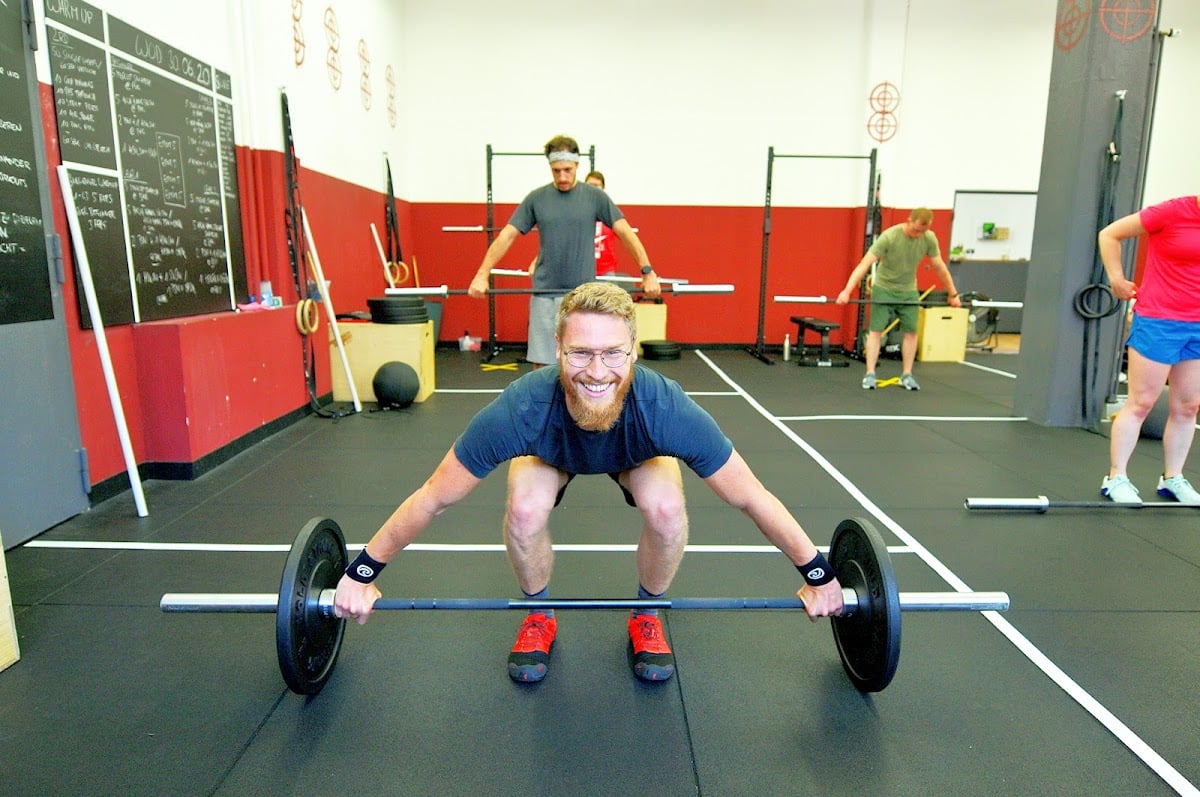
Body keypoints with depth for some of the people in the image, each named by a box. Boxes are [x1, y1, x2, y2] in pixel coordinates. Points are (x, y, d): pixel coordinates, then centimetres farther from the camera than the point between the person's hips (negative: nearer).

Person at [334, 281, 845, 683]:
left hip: (637, 453, 0)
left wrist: (817, 575, -17)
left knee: (666, 509, -28)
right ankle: (539, 618, 4)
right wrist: (361, 573, -19)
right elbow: (433, 499, -28)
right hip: (552, 450, 0)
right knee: (524, 511, -28)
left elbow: (751, 498, -27)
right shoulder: (520, 412, -43)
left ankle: (646, 617, 4)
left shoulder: (667, 411, -42)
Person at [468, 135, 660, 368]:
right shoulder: (536, 198, 3)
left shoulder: (595, 196, 1)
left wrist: (647, 271, -12)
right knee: (541, 362, 2)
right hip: (545, 294, 1)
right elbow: (507, 235, 1)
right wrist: (482, 274, -10)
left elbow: (625, 232, -2)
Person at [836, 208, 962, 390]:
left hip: (909, 291, 4)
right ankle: (870, 375, -6)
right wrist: (847, 291, -41)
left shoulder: (929, 238, -13)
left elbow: (940, 267, -1)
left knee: (911, 331, 2)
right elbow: (865, 263, -32)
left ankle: (907, 375, 10)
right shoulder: (889, 236, -26)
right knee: (876, 330, -8)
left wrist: (953, 294, 3)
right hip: (884, 288, -4)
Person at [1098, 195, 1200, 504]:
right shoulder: (1172, 212, -11)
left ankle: (1172, 478, 21)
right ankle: (1116, 478, 5)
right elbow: (1109, 234, -5)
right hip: (1158, 322, -6)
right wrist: (1117, 280, -6)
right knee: (1140, 403, -3)